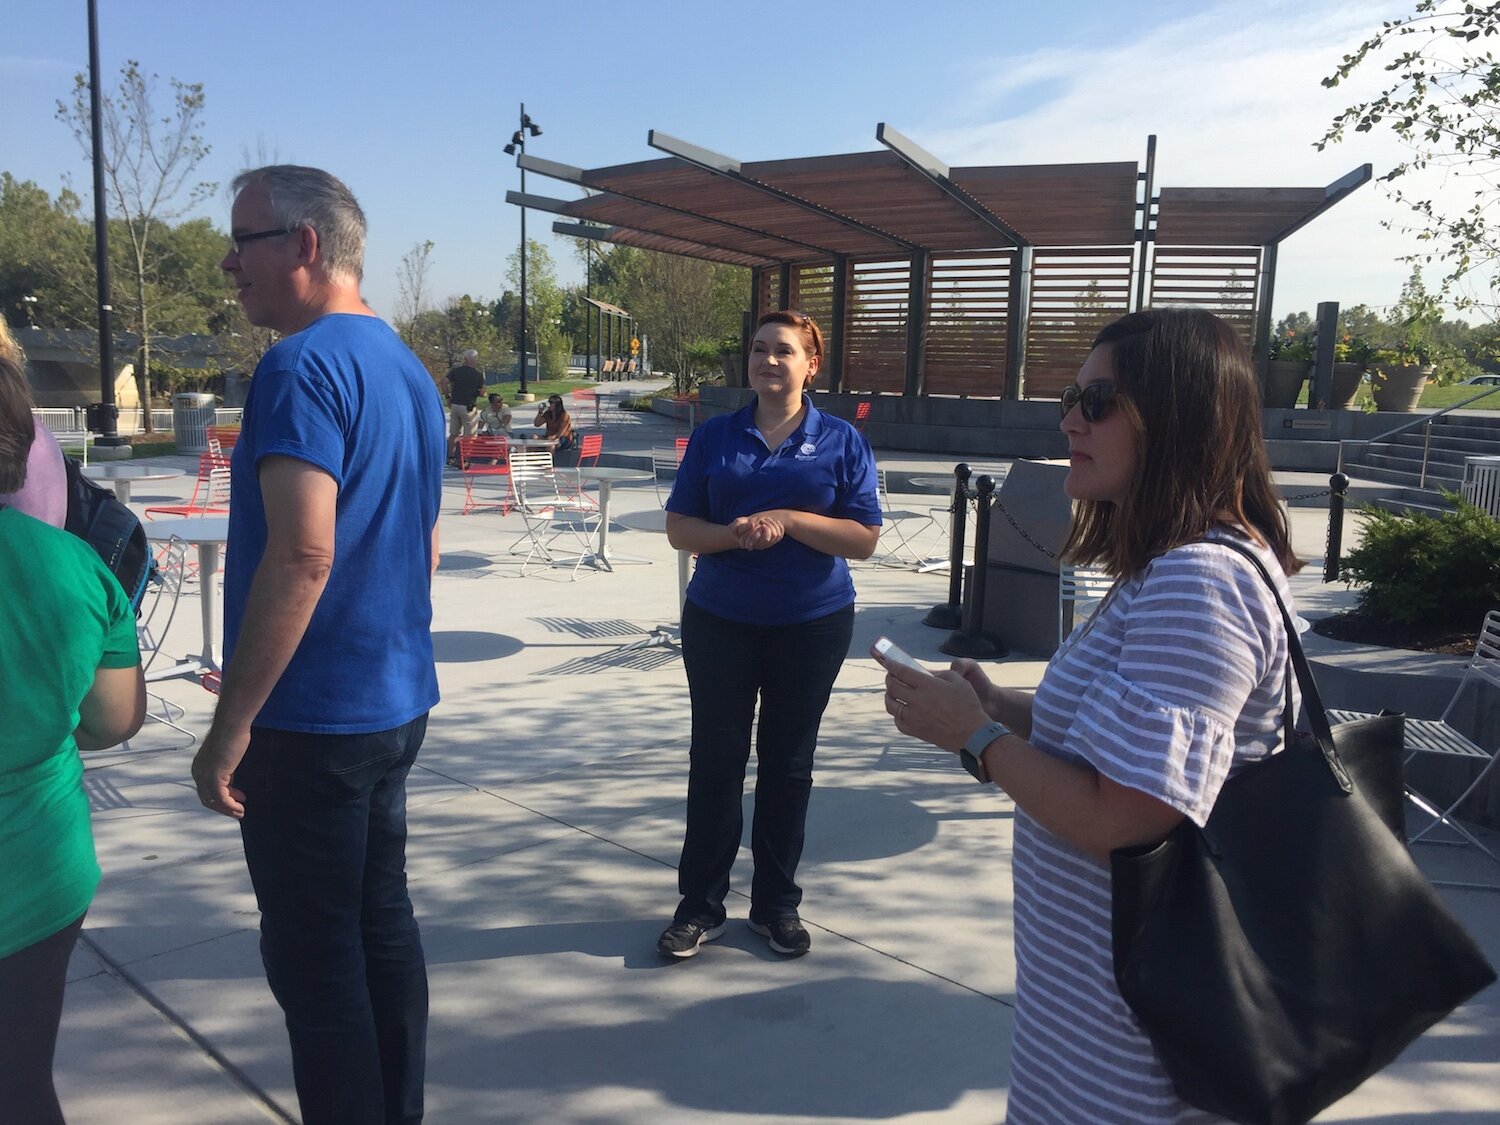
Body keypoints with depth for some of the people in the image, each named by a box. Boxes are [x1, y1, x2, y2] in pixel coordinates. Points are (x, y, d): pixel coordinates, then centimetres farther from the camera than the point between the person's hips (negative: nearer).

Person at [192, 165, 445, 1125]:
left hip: (312, 721, -9)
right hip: (396, 704, 9)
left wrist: (229, 728, -19)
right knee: (384, 921, 18)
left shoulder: (304, 366, -16)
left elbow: (302, 555, -25)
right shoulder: (408, 368, 12)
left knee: (316, 956, 4)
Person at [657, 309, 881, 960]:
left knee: (788, 763, 10)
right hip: (720, 620, 1)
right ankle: (700, 904, 19)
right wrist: (732, 533, -18)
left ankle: (776, 903, 26)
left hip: (812, 623, 0)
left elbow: (864, 539, -6)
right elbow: (679, 527, 1)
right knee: (715, 759, 5)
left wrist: (790, 521, -19)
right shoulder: (715, 437, 3)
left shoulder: (841, 441, -1)